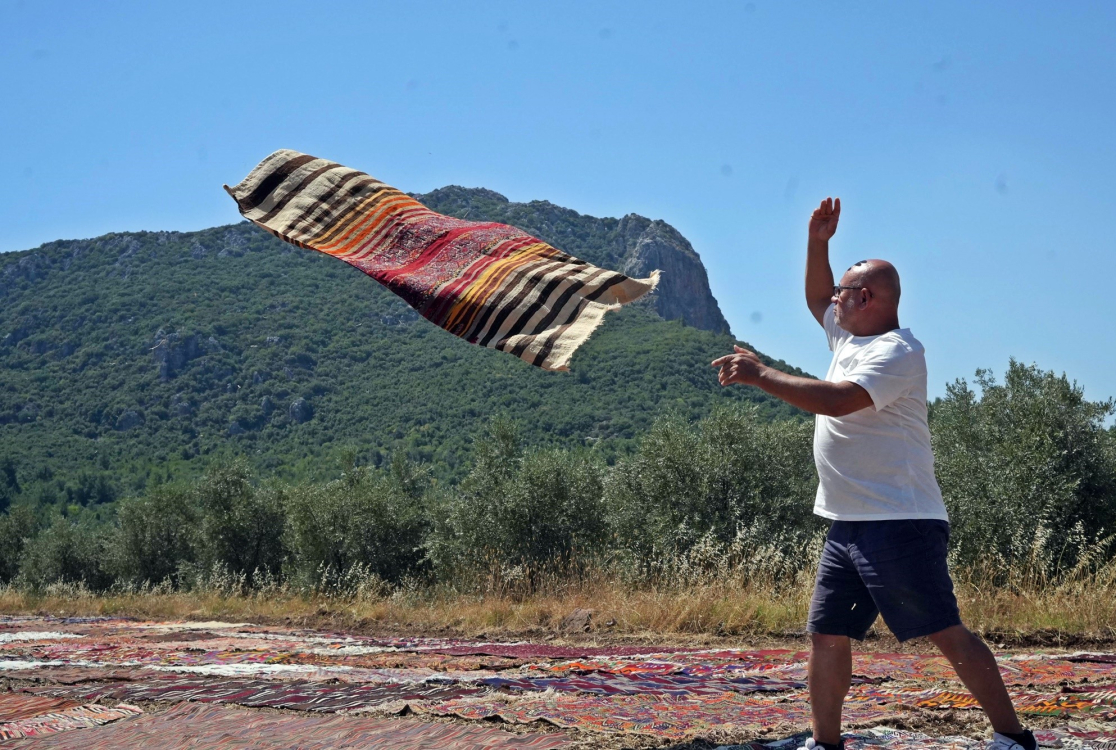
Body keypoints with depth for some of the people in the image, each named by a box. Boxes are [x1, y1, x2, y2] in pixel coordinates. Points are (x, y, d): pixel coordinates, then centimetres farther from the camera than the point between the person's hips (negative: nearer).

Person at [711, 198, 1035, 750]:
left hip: (899, 524, -9)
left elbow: (836, 400, -27)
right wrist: (817, 242, 20)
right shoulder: (850, 337, 16)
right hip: (846, 524, 9)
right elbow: (817, 300, 36)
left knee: (947, 635, -7)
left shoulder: (896, 352, -13)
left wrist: (759, 374, -22)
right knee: (827, 636, 6)